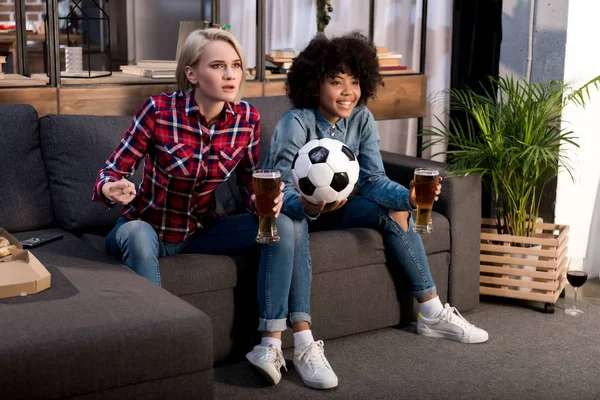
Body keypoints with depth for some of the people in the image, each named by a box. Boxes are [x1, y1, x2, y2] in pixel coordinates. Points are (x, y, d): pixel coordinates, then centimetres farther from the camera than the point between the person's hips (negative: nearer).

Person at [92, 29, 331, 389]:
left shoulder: (248, 118, -10)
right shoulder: (158, 110, -21)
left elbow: (252, 185, 1)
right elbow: (113, 170, -14)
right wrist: (112, 189, -38)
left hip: (201, 229, 4)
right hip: (149, 230, -3)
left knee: (283, 225, -16)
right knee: (135, 232, -38)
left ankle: (271, 344, -17)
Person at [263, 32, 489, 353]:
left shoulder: (362, 120, -8)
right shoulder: (296, 123, -25)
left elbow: (373, 180, -12)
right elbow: (281, 189, -31)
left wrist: (408, 196, -32)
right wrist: (309, 205, -53)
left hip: (330, 207, 6)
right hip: (290, 208, -6)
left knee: (396, 212, -8)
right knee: (291, 223, -39)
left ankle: (432, 314, -3)